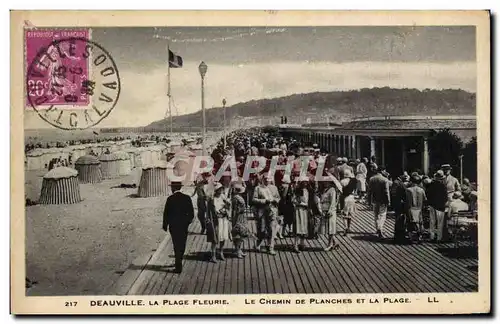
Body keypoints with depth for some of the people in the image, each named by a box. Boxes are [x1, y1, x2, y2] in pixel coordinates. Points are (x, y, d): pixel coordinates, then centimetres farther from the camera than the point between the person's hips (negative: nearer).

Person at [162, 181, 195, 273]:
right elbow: (191, 213, 0)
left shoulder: (170, 199, -11)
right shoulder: (187, 198, -2)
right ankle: (178, 263, 33)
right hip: (184, 226, 3)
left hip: (173, 226, -2)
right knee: (182, 246, 17)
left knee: (177, 246, 5)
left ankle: (179, 267, 3)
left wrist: (165, 225, 3)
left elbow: (166, 213, -9)